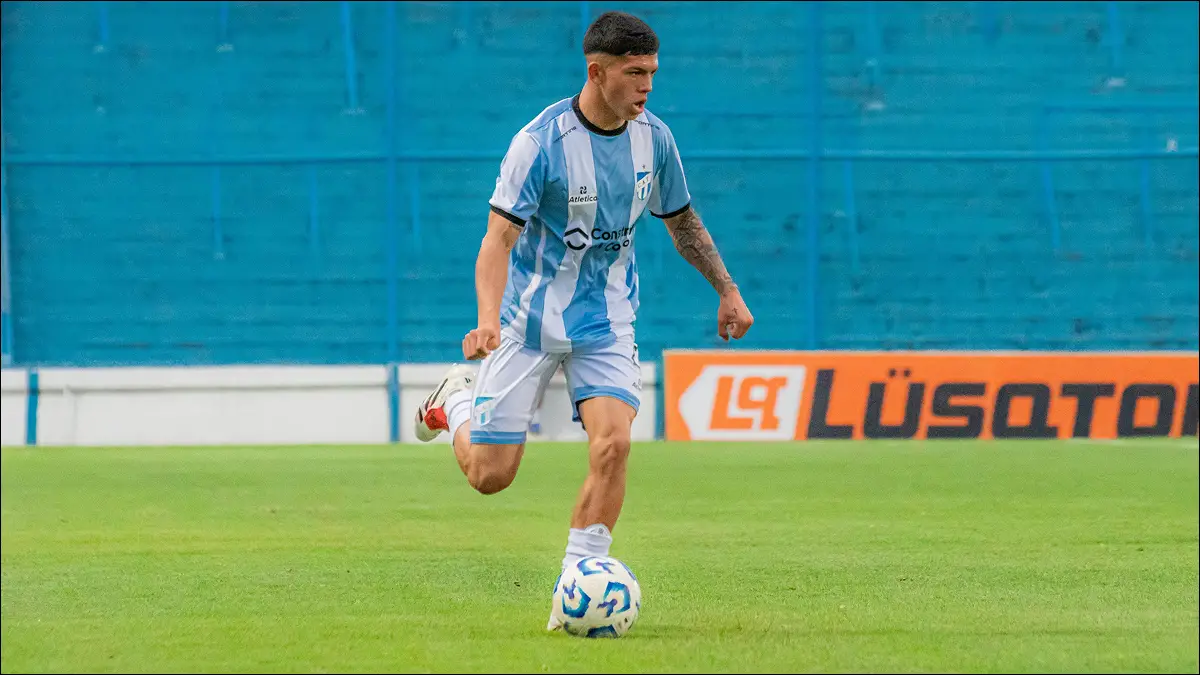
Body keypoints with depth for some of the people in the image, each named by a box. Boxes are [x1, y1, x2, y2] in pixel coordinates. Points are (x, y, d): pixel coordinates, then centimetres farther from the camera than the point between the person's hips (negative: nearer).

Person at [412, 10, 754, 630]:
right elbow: (499, 238, -24)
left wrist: (727, 291, 16)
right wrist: (488, 319, -39)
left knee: (612, 443, -21)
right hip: (529, 319, -3)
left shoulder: (653, 139, -3)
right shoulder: (540, 141, -19)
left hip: (605, 320, 3)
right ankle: (456, 399, 34)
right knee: (489, 474, -1)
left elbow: (682, 222, 16)